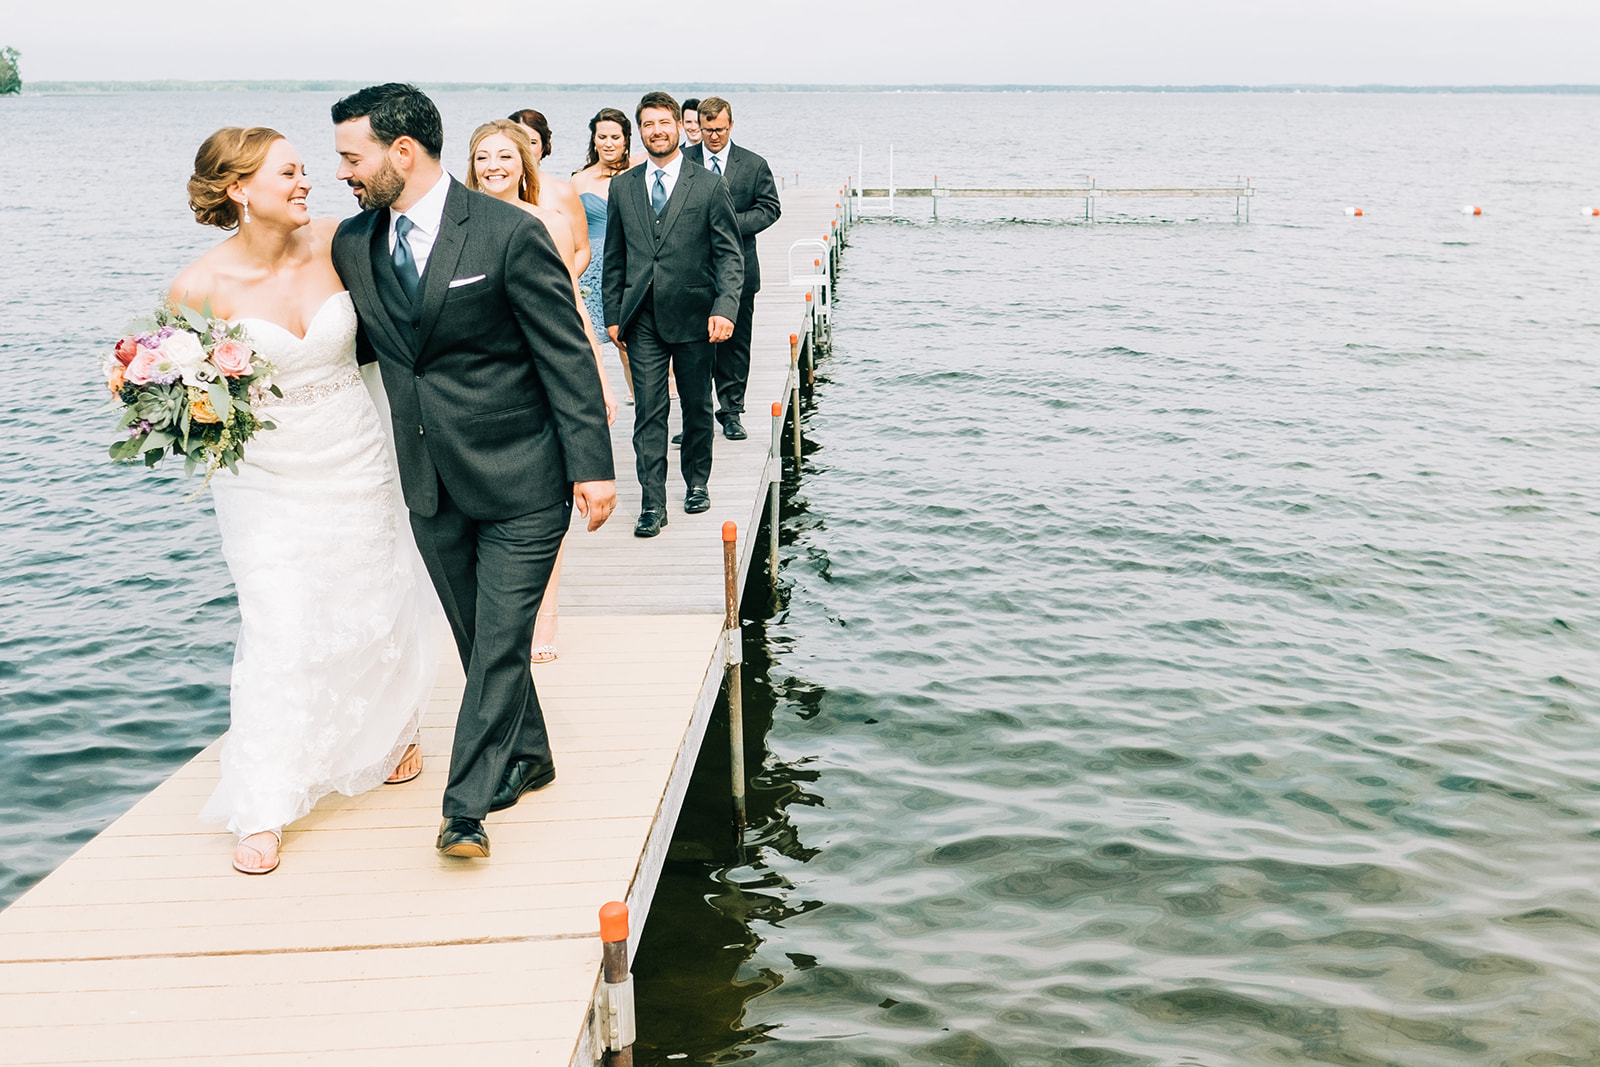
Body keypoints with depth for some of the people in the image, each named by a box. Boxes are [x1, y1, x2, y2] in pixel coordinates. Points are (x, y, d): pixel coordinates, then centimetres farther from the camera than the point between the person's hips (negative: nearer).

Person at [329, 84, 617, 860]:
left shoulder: (509, 233, -13)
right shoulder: (352, 244, 4)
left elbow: (566, 354, -11)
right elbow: (357, 344, 14)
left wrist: (592, 465, -15)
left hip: (520, 478, -6)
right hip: (431, 483, 6)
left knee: (501, 642, -3)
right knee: (482, 641, 17)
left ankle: (467, 805, 6)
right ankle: (527, 760, 35)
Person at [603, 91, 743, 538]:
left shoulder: (710, 186, -1)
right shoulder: (622, 188, 8)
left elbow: (730, 254, -3)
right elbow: (614, 258, 12)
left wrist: (725, 307, -16)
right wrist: (612, 314, 6)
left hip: (693, 316, -1)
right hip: (643, 320, 1)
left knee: (697, 406, 11)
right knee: (648, 411, -2)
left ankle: (697, 483, 30)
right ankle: (652, 504, 0)